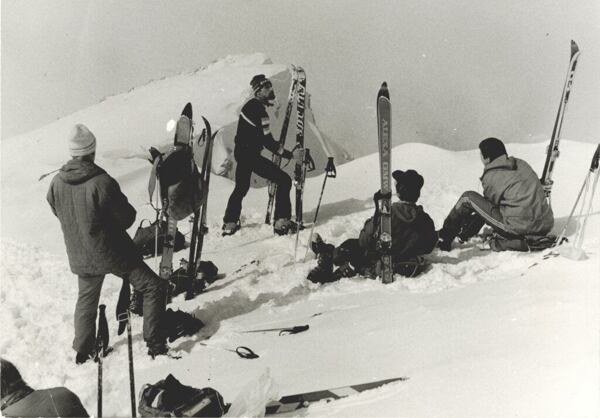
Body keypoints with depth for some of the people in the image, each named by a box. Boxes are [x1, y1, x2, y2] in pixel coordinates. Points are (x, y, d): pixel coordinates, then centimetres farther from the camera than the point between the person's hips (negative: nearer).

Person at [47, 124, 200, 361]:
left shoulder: (56, 183, -9)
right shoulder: (102, 182, -26)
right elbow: (127, 218, -16)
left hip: (80, 257, 6)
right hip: (111, 253, -6)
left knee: (86, 298, 28)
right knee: (154, 288, 9)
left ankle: (83, 350, 35)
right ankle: (155, 344, 9)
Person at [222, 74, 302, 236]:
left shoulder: (251, 105, 10)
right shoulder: (258, 109, -20)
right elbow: (267, 142, -22)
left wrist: (277, 145, 23)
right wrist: (289, 155, -21)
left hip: (241, 152, 10)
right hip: (250, 155, -10)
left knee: (241, 187, 25)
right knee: (284, 180, -8)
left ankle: (229, 224, 35)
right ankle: (282, 222, -12)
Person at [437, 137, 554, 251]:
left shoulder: (491, 177, -6)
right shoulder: (522, 164, 13)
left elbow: (491, 206, 6)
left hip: (520, 229, -7)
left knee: (468, 198, 5)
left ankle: (444, 238, 17)